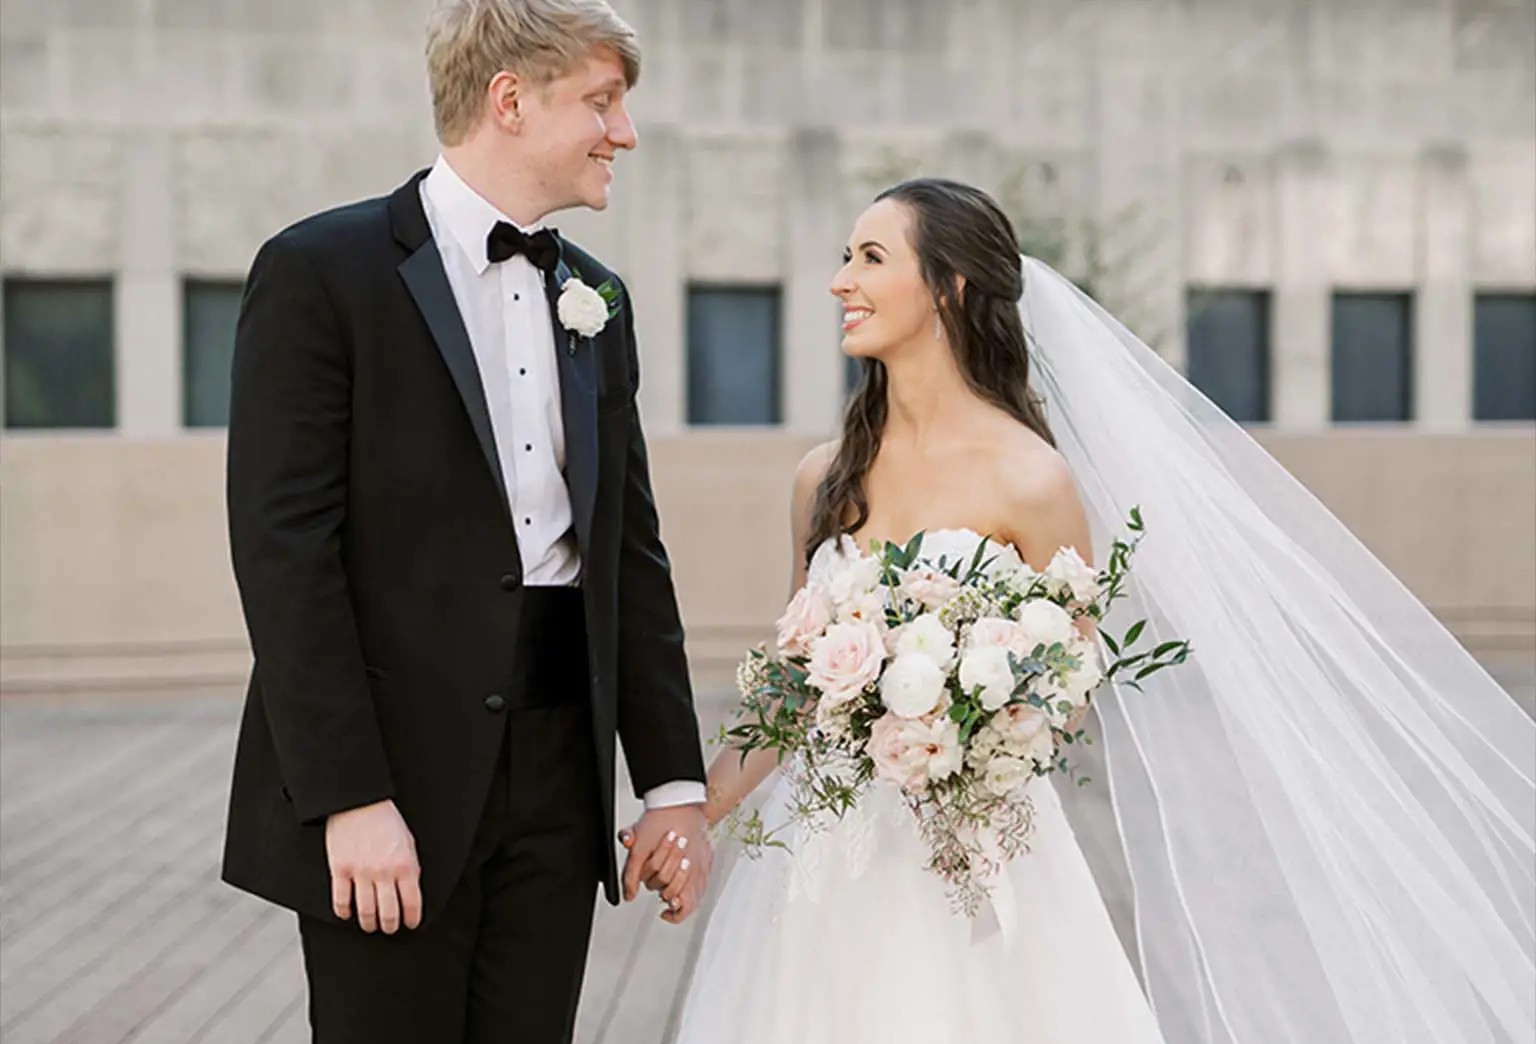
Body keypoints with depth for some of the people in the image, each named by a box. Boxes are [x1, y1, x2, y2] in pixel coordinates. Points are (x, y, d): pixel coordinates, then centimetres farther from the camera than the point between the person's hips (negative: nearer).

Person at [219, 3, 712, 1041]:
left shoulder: (597, 299, 13)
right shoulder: (322, 271, -6)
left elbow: (631, 551, 14)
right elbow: (282, 548, -12)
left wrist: (674, 780, 9)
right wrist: (348, 798, -17)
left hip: (562, 776, 6)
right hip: (392, 777, -5)